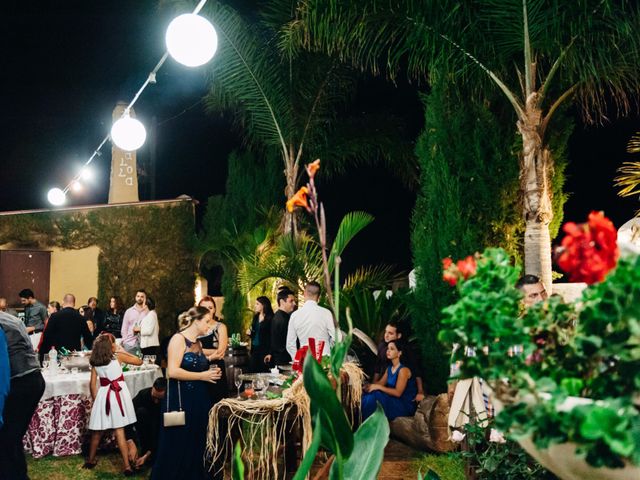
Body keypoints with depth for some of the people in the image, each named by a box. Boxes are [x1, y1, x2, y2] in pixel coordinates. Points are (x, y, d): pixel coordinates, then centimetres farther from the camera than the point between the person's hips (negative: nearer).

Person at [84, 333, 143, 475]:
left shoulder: (95, 361, 6)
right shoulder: (118, 356, -2)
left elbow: (92, 384, 5)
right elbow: (139, 361, 7)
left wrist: (95, 400, 14)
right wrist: (123, 352, 16)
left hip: (103, 394, 3)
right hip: (118, 393, -2)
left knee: (97, 430, 16)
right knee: (119, 430, -2)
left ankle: (91, 460, 31)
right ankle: (127, 466, -3)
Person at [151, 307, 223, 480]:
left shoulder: (197, 343, 14)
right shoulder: (178, 339, -10)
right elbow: (173, 371, -21)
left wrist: (210, 373, 7)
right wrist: (202, 376, -15)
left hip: (199, 401, 8)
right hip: (181, 402, -8)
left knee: (196, 446, 12)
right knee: (178, 448, 1)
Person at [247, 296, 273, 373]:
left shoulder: (269, 318, -11)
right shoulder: (256, 317, 12)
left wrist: (270, 353, -19)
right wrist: (250, 333, 0)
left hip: (265, 350, -7)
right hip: (255, 349, 7)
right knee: (252, 372, 6)